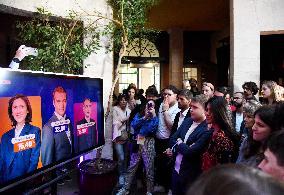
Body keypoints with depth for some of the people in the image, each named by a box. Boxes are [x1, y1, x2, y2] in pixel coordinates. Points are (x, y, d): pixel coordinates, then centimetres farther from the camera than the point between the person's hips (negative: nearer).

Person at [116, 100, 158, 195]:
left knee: (149, 168, 3)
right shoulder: (138, 115, 10)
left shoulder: (155, 118, 5)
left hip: (148, 144, -2)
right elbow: (133, 125, -9)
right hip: (137, 143, 2)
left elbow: (152, 129, -14)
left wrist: (154, 116, -14)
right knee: (132, 166, 9)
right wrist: (144, 117, -13)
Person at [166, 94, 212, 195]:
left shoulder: (207, 130, -22)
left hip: (191, 175, -6)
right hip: (176, 169, 6)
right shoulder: (187, 121, 2)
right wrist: (182, 147, -14)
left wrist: (179, 144, -7)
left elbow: (190, 152, -25)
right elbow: (172, 139, 4)